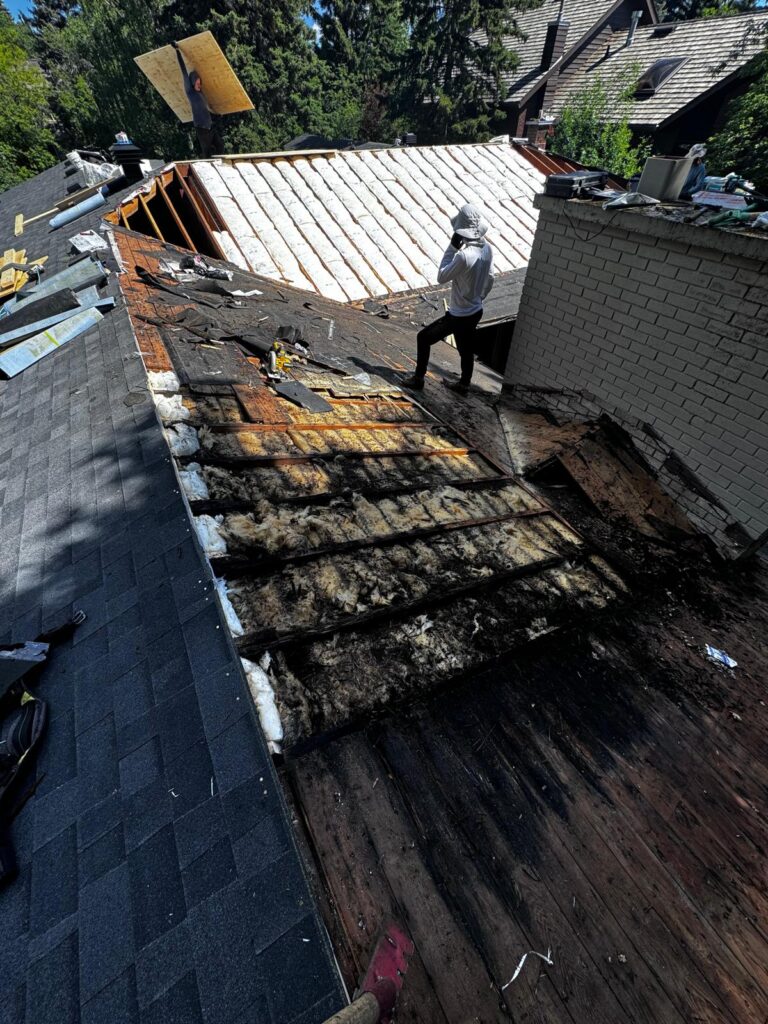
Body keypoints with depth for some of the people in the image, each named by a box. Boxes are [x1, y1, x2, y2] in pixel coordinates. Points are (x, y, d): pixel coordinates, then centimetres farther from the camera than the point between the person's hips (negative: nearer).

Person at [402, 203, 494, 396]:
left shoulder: (464, 255, -27)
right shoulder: (487, 249, -2)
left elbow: (441, 277, -15)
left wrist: (452, 247, -13)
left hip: (459, 315, -8)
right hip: (476, 312, 8)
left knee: (423, 337, 5)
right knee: (466, 349, 23)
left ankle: (418, 379, 12)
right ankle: (463, 384, 39)